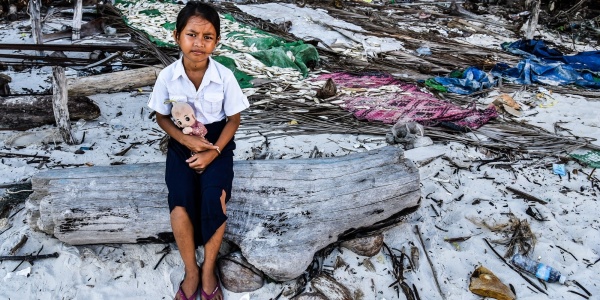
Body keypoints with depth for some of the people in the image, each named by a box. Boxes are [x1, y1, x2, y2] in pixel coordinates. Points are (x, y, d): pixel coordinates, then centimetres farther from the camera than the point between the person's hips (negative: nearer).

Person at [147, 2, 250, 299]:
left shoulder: (224, 76, -14)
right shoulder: (167, 76, -11)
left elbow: (233, 119, -4)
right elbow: (162, 117, 2)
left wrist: (214, 152, -15)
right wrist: (187, 140, -15)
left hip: (217, 142, -1)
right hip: (182, 143, 1)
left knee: (214, 199, -25)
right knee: (180, 201, -23)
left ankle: (209, 267, -2)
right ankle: (191, 270, -1)